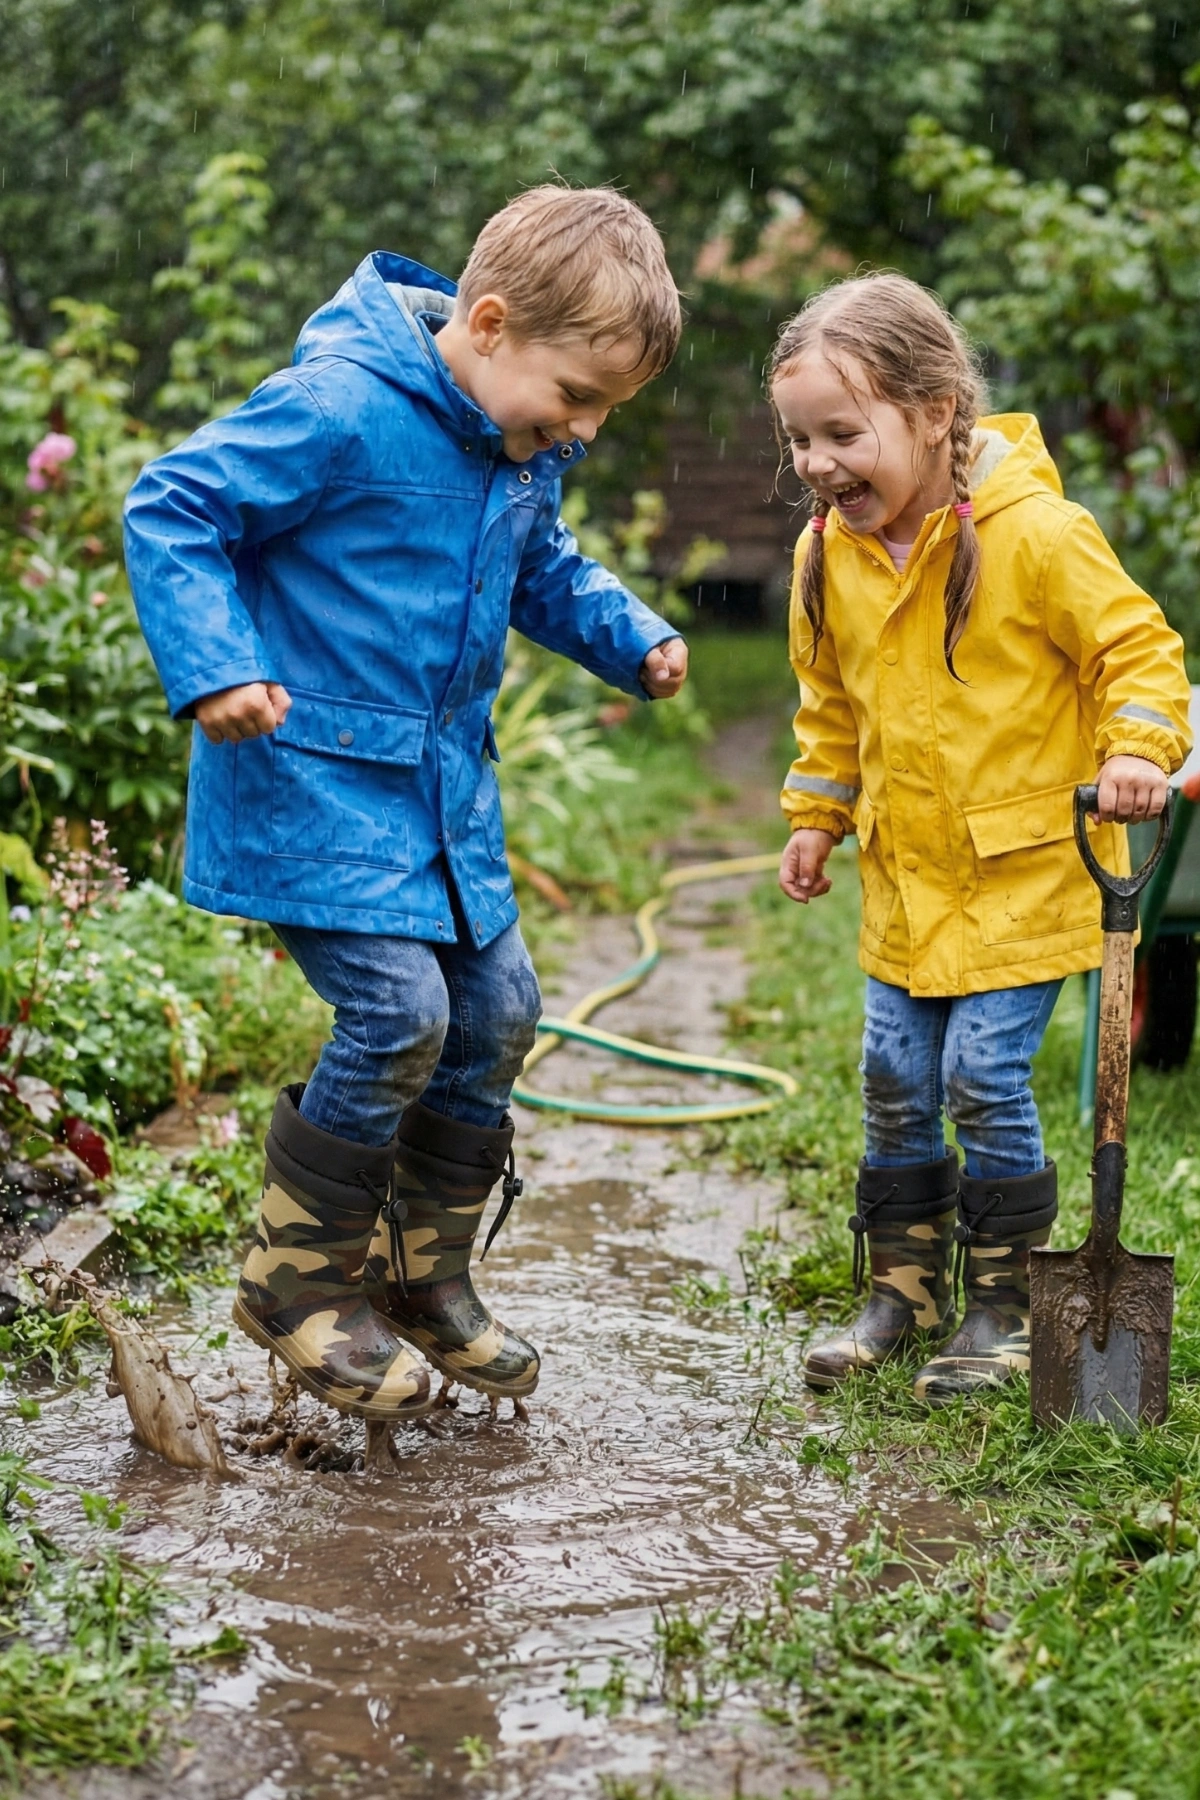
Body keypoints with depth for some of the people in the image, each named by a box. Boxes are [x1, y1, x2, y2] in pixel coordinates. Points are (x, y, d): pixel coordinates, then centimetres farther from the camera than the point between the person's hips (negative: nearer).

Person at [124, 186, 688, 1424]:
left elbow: (540, 569, 24)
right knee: (399, 1010, -16)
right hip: (315, 775, -9)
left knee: (497, 1007, 9)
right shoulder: (342, 410, -21)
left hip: (444, 779, 9)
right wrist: (214, 668, -28)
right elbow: (171, 511, -17)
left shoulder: (524, 451, 5)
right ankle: (295, 1282, 5)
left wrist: (631, 639, 7)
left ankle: (424, 1276, 26)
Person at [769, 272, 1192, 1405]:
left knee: (983, 1078, -7)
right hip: (906, 870, 6)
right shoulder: (828, 553, 1)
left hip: (1028, 864, -6)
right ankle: (901, 1290, 25)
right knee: (893, 1084, 8)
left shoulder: (1034, 532, -19)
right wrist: (815, 817, 16)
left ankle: (1004, 1307, 11)